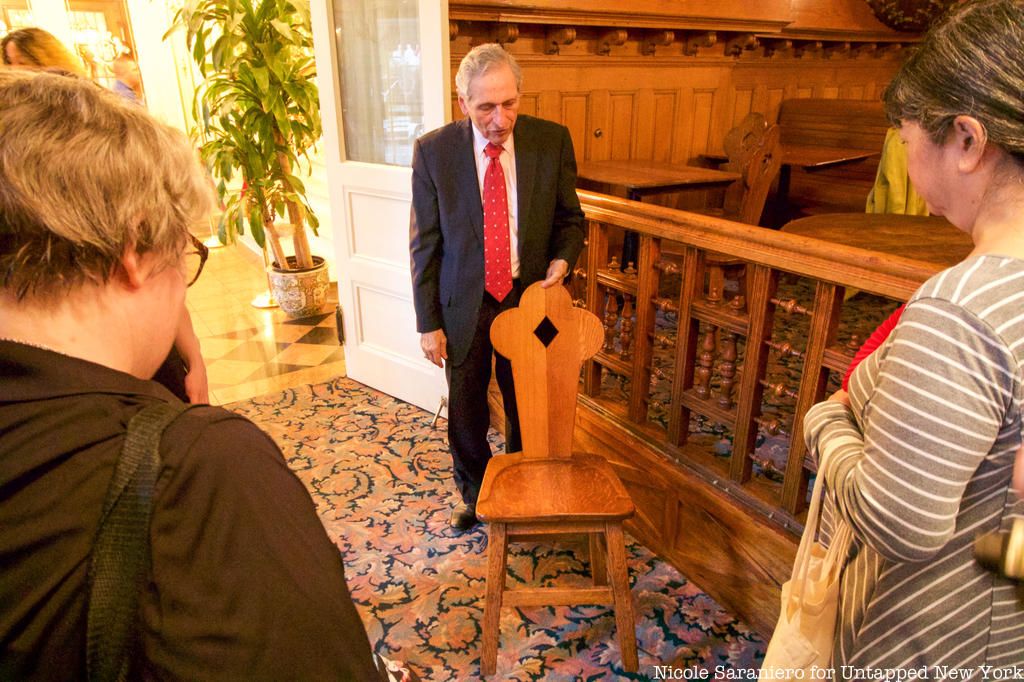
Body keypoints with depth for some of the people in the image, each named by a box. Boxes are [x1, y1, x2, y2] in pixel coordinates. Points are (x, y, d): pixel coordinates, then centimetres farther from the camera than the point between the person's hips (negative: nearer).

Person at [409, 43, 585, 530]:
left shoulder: (552, 141, -7)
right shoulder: (433, 151, -10)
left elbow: (569, 217, 7)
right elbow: (424, 243, -6)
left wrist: (561, 259, -14)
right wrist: (428, 323, -6)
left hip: (528, 295, 1)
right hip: (463, 303, 0)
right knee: (465, 410, 15)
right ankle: (473, 493, 42)